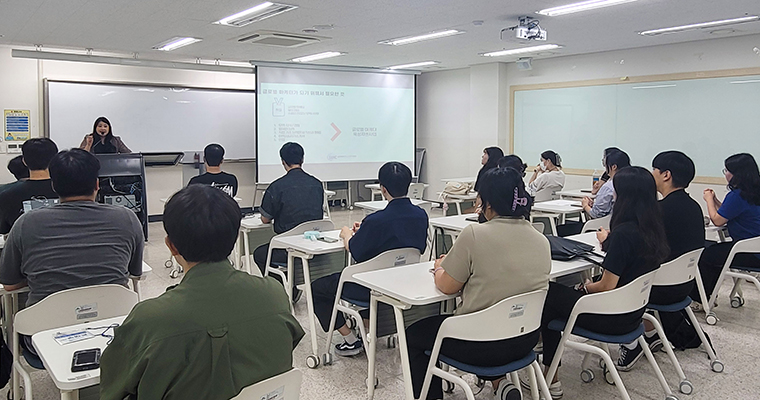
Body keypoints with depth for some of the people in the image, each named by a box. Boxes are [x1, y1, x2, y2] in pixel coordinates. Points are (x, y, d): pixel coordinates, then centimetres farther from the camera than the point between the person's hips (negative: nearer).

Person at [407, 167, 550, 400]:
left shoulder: (474, 235, -19)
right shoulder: (542, 241, -2)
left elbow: (446, 287, -10)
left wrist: (439, 268, 12)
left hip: (481, 344, -6)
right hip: (526, 340, 6)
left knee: (414, 335, 18)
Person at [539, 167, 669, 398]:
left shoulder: (623, 232, -26)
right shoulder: (652, 229, -1)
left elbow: (606, 286, -23)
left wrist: (586, 287, -3)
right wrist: (609, 242, 29)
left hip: (613, 318, -8)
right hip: (633, 312, 8)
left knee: (548, 295, 9)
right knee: (567, 289, 22)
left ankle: (551, 377, 15)